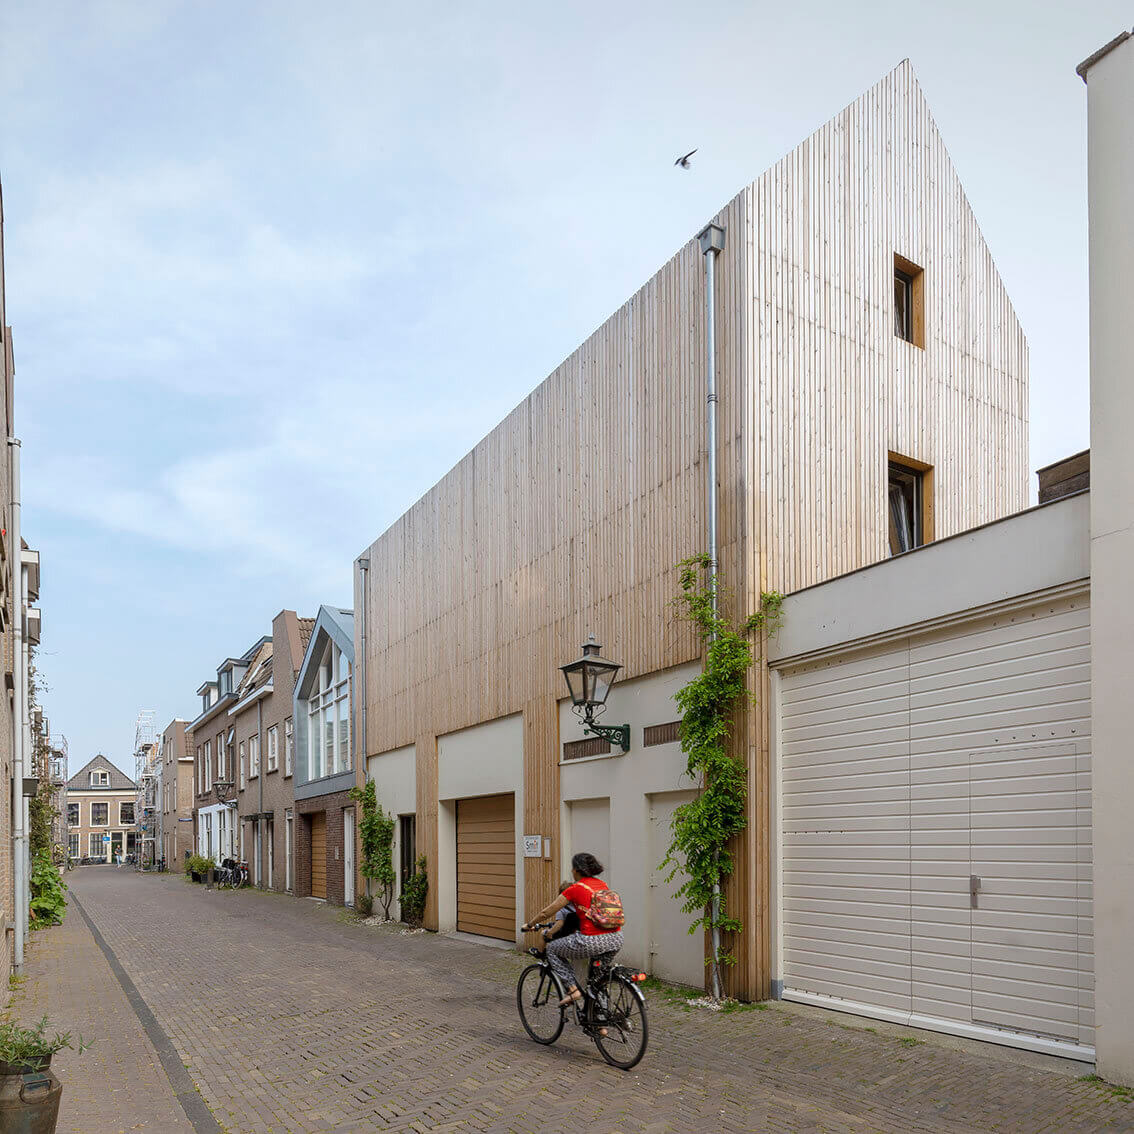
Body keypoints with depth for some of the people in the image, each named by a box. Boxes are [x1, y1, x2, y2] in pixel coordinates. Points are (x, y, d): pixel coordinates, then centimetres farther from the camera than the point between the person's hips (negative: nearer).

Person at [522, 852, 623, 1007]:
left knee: (552, 949, 16)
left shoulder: (576, 888, -1)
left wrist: (529, 925, 23)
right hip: (616, 941, 7)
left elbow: (546, 912, 6)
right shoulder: (602, 884, 15)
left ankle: (573, 989, 5)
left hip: (593, 942, -7)